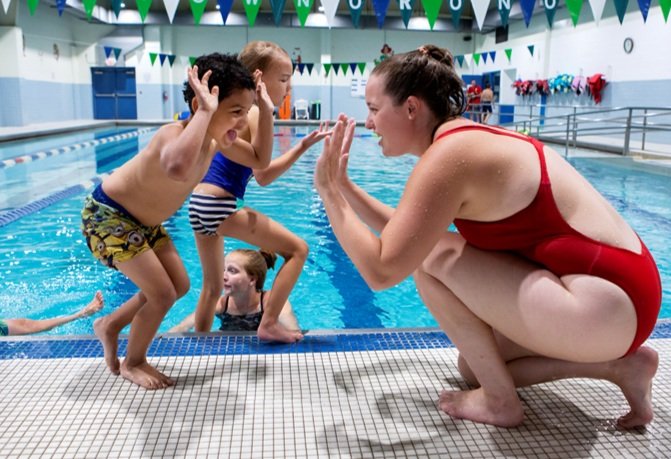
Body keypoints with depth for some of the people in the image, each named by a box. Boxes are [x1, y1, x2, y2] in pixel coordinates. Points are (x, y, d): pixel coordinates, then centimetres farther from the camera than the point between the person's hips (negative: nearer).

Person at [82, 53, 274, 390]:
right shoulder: (174, 134, -36)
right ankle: (132, 363, 18)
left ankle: (110, 325, 33)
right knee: (162, 294, -9)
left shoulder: (216, 137, -10)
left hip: (145, 220, 9)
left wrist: (266, 114, -8)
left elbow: (260, 161, 5)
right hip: (107, 215, -9)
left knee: (179, 286, 12)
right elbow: (178, 169, -62)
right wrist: (205, 112, -53)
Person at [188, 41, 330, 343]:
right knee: (297, 249, -1)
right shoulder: (259, 115, -10)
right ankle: (269, 324, -2)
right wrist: (303, 146, -17)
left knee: (211, 287, 22)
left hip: (197, 203, 9)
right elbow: (262, 176, -15)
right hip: (220, 206, -9)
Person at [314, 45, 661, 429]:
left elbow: (382, 270, -22)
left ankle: (499, 401, 0)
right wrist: (342, 185, 11)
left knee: (433, 258, -14)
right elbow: (403, 233, 16)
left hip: (606, 305, -10)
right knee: (476, 365, 18)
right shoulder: (466, 140, 9)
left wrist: (328, 191, -12)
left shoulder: (449, 155, -20)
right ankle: (618, 364, 14)